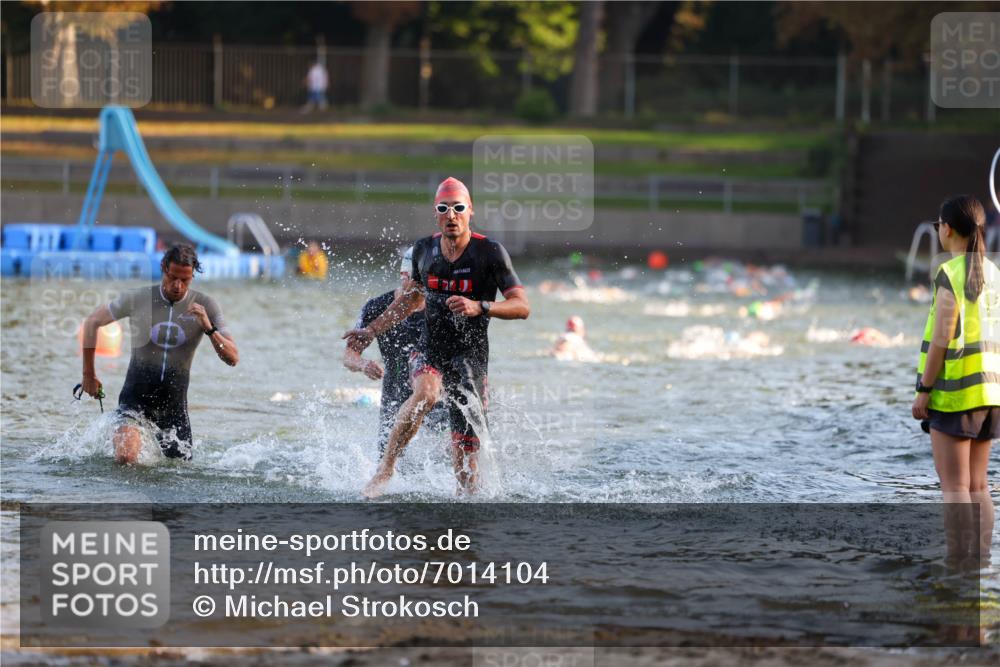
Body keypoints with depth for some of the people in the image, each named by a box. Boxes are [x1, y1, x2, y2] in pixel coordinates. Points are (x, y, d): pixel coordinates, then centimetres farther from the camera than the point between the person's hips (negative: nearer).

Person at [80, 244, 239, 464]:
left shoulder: (205, 306, -7)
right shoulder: (137, 299, -10)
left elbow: (233, 358, -11)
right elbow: (92, 322, 6)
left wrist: (209, 329, -29)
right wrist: (88, 374, 9)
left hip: (174, 401, 2)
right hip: (136, 395, -2)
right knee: (126, 458, -24)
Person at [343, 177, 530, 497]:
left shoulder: (489, 252, -10)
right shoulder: (424, 250, 4)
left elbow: (522, 307, -14)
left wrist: (480, 307, -31)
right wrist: (372, 331, 22)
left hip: (470, 356, -2)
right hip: (430, 350, 2)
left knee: (465, 453, -7)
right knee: (426, 392, -32)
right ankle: (385, 468, -22)